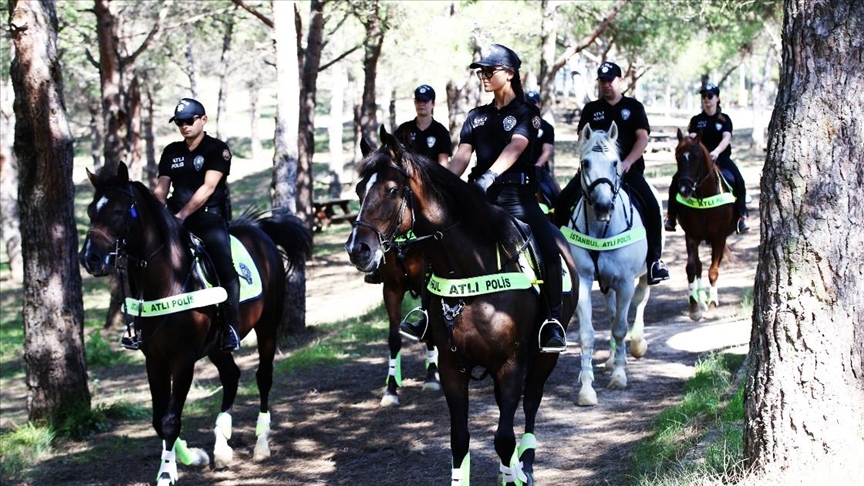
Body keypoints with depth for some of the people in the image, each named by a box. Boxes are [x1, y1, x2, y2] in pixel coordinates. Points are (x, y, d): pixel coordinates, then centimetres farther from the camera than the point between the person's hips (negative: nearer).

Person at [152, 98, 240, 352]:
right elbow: (161, 189, 11)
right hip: (176, 220, 5)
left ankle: (230, 328, -16)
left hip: (209, 218, -5)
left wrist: (182, 214, -22)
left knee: (225, 269, -19)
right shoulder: (171, 152, 15)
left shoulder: (217, 149, -2)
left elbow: (208, 187, -13)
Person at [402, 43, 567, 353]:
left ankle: (553, 323, -19)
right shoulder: (477, 116, 17)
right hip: (479, 198, 5)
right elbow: (461, 157, 7)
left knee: (549, 249, -27)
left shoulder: (526, 113, 2)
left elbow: (515, 147, -16)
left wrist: (490, 175, -34)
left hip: (517, 197, -5)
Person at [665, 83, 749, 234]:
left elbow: (726, 138, -12)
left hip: (721, 158, -1)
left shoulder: (724, 119, 6)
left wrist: (716, 152, -33)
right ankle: (671, 217, -14)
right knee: (677, 179, -21)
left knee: (738, 180, -29)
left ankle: (741, 217, -23)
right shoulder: (696, 120, 9)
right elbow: (692, 138, -7)